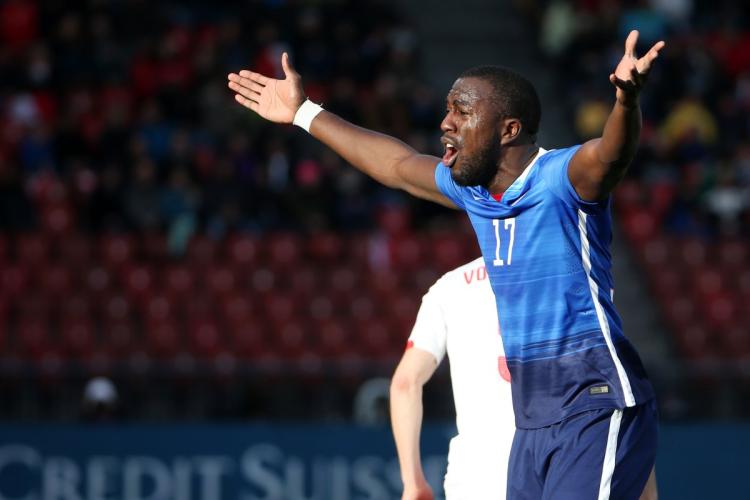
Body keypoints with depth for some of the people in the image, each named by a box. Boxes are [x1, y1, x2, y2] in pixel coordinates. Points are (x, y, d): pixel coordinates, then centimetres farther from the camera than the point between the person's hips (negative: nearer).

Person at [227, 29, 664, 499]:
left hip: (595, 407, -8)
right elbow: (398, 165, 31)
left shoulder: (563, 177, -10)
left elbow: (610, 152, -33)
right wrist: (305, 113, 41)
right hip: (535, 419, 8)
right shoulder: (472, 189, 14)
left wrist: (627, 99, -55)